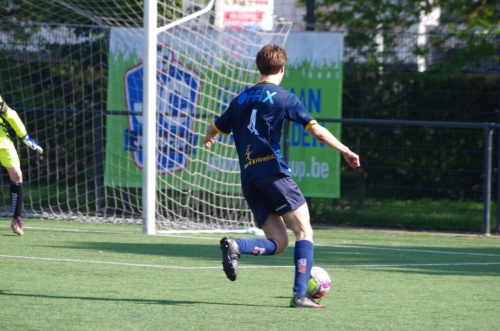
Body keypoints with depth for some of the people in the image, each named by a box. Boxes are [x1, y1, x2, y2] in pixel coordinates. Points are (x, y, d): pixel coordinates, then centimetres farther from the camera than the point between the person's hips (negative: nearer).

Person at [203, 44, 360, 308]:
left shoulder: (241, 100, 18)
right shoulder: (283, 97, 2)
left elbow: (214, 130, 30)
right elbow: (316, 130, -1)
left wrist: (209, 138, 53)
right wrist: (345, 151, 8)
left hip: (248, 178, 6)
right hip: (273, 172, -6)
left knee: (278, 243, 6)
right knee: (304, 231, -2)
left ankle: (235, 245, -20)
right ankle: (300, 294, -15)